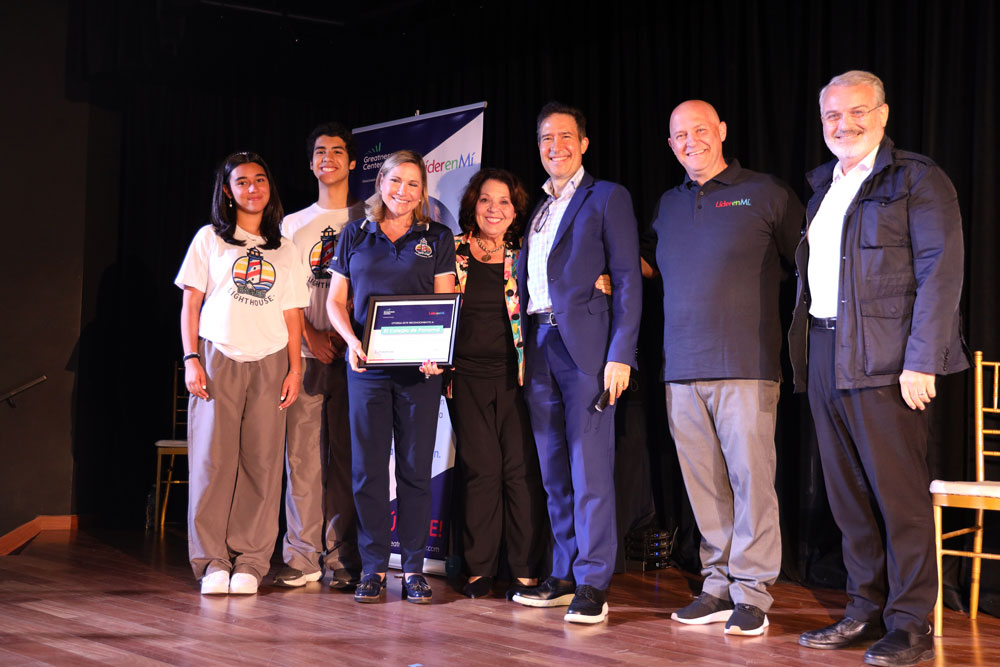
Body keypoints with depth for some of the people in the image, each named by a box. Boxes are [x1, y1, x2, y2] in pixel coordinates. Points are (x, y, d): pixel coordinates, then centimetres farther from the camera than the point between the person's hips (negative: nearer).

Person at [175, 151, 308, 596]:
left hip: (269, 362, 2)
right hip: (218, 359, -2)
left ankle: (250, 562, 4)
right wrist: (191, 359, -4)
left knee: (262, 462, -2)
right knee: (213, 459, -5)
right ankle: (213, 562, 2)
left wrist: (294, 369, 4)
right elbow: (190, 304, 6)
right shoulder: (209, 240, 9)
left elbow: (292, 315, 13)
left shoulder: (283, 250, 15)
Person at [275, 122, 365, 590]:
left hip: (351, 351, -2)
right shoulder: (293, 224, 17)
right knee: (301, 451, -3)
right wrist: (311, 336, -6)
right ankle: (302, 556, 2)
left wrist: (344, 333, -10)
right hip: (304, 351, 2)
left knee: (346, 454, -3)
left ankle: (342, 558, 1)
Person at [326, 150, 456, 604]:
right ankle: (373, 566, 10)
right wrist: (352, 341, -10)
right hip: (367, 365, 1)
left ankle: (414, 567, 10)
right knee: (367, 467, 1)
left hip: (420, 367, -1)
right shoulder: (355, 235, 10)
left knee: (416, 468, 2)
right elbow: (335, 301, 9)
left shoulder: (437, 238, 7)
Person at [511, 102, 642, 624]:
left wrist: (620, 354, -13)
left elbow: (628, 280, -4)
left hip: (586, 347, -6)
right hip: (540, 348, 6)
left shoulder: (607, 198, 3)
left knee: (589, 469, -7)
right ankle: (564, 576, 16)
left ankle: (592, 585, -3)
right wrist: (522, 352, 8)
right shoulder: (536, 211, 21)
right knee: (554, 472, 8)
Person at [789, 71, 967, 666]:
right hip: (823, 354, 7)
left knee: (899, 493, -4)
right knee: (849, 495, 11)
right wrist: (807, 349, 11)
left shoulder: (918, 180, -3)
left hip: (883, 360, -7)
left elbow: (941, 272, -10)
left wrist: (921, 362, -17)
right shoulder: (824, 186, 19)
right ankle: (865, 612, 21)